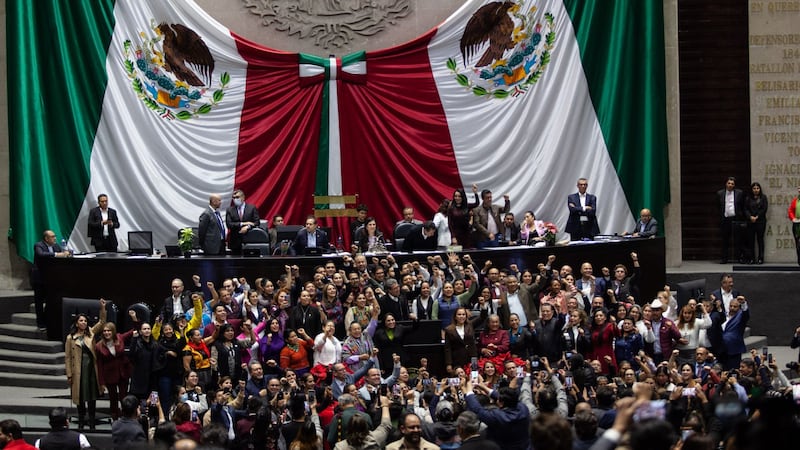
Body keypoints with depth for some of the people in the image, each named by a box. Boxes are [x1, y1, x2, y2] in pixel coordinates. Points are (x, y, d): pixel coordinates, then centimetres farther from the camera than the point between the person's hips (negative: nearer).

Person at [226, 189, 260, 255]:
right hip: (235, 241, 1)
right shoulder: (230, 210, 7)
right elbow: (229, 224, -5)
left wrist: (247, 227, -17)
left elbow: (257, 222, 1)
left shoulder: (252, 208, 6)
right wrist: (242, 224, -14)